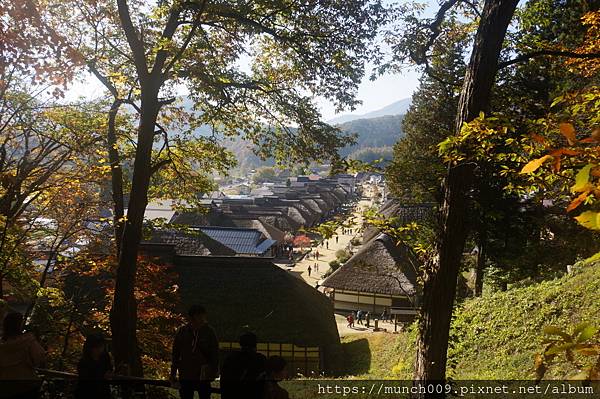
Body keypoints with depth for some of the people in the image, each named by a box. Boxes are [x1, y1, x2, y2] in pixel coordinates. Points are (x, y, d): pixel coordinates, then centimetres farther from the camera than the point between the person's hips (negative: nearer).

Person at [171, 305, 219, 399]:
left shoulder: (209, 332, -5)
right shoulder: (182, 332, -2)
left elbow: (215, 356, 0)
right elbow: (175, 355, 6)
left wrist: (213, 373, -4)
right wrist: (173, 374, 7)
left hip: (203, 376, -1)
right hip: (185, 376, 2)